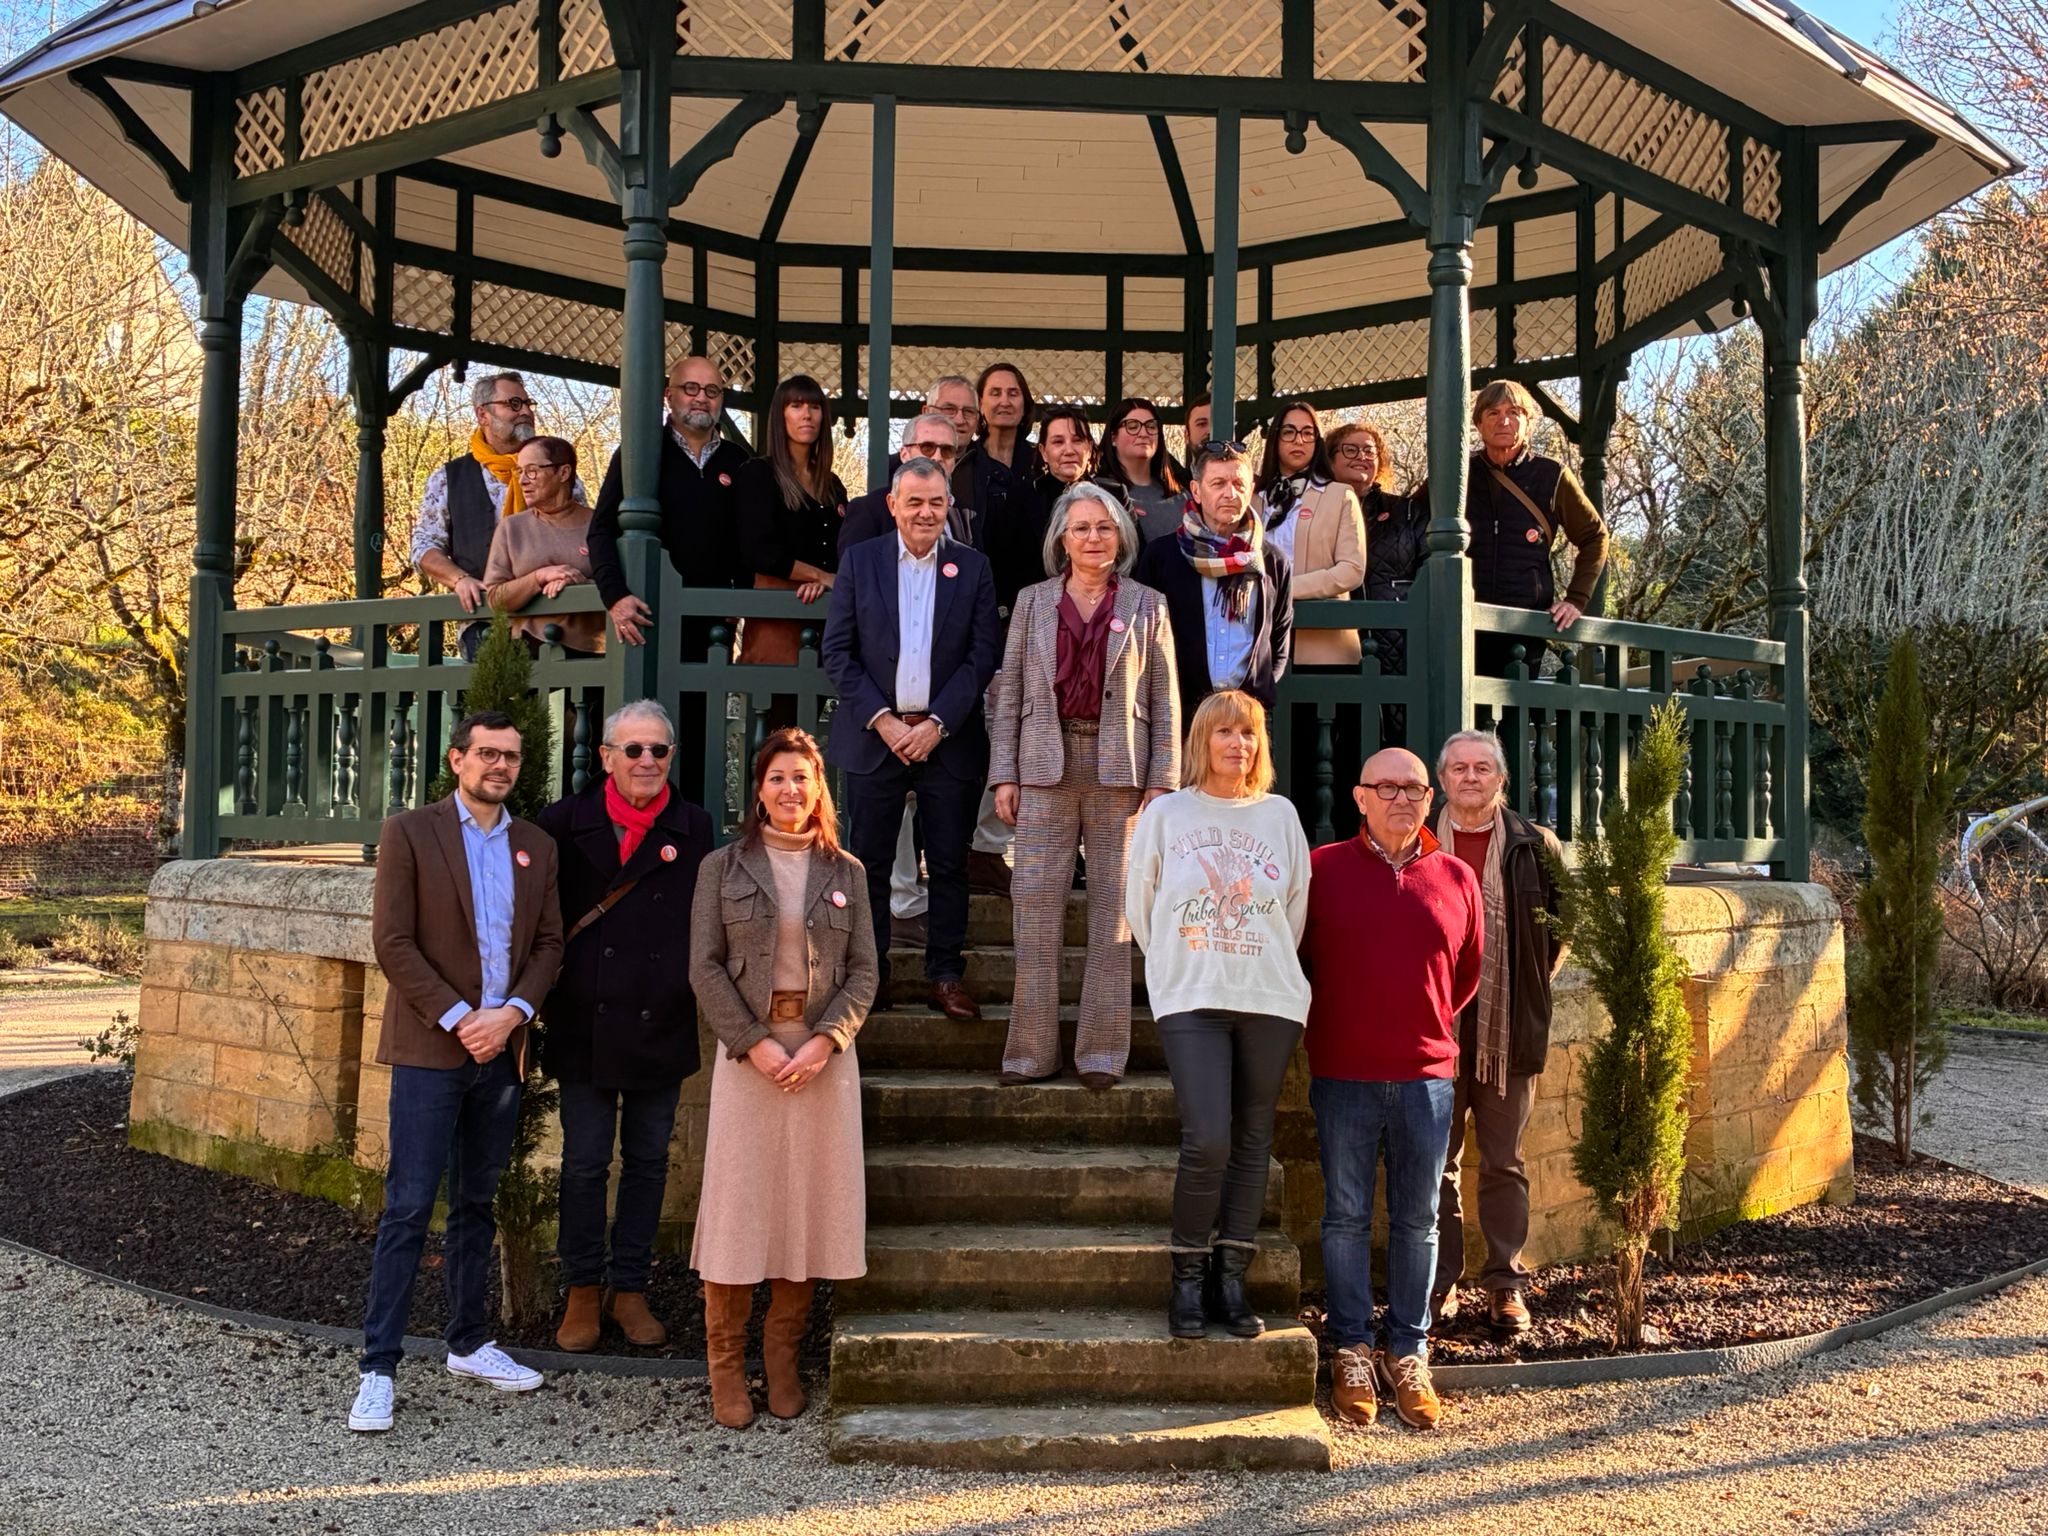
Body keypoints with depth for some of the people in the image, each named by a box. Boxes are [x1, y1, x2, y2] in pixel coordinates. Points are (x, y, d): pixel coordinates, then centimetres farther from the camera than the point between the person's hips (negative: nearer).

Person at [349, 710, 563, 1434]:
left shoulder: (536, 846, 11)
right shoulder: (410, 833, -3)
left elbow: (549, 943, 9)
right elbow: (392, 941, -8)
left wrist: (511, 1014, -7)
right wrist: (458, 1019, -13)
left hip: (501, 1048, 5)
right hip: (430, 1047, -4)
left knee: (477, 1204, 14)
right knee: (408, 1209, -5)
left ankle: (470, 1344, 26)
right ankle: (378, 1368, 1)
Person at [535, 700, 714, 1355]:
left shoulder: (693, 828, 2)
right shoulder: (566, 822, -2)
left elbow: (705, 925, 6)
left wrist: (691, 993, -1)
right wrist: (541, 997, -1)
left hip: (661, 1026, 2)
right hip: (586, 1025, -1)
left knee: (648, 1162, 11)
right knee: (585, 1164, 7)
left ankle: (629, 1288, 23)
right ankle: (583, 1291, 21)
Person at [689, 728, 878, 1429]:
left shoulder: (846, 872, 9)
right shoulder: (723, 866, 4)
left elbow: (865, 970, 4)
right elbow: (705, 965, -1)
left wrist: (824, 1041, -11)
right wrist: (755, 1043, -12)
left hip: (824, 1051, 2)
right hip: (747, 1048, -2)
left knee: (809, 1205, 4)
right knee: (738, 1204, -1)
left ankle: (784, 1360, 16)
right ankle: (726, 1367, 9)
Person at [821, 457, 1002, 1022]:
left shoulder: (973, 567, 5)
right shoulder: (861, 560, 5)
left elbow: (984, 654, 0)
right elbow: (838, 651, 1)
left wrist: (937, 724, -10)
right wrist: (881, 720, -9)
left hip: (948, 738, 0)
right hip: (876, 735, 0)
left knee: (949, 864, 5)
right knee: (869, 863, 4)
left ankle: (946, 973, 14)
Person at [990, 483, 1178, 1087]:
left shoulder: (1146, 606, 8)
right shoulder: (1032, 601, 11)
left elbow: (1164, 701, 6)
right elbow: (1009, 692, 9)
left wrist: (1163, 779, -2)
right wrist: (1004, 775, 1)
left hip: (1119, 769, -1)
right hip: (1046, 767, 1)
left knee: (1113, 906, 2)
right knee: (1035, 902, -1)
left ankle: (1102, 1050, 10)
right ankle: (1031, 1049, 6)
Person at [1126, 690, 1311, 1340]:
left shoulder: (1280, 815, 10)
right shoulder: (1166, 813, 5)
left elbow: (1296, 906, 17)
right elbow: (1139, 904, 11)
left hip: (1270, 1000, 3)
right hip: (1191, 1001, -2)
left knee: (1252, 1142, 4)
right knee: (1207, 1142, -13)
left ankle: (1231, 1277, 14)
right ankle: (1189, 1277, 4)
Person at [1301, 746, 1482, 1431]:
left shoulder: (1456, 879, 7)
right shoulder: (1322, 869, 0)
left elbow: (1467, 972, 18)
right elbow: (1296, 958, 7)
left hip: (1427, 1074, 2)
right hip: (1343, 1074, -2)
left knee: (1418, 1219, 8)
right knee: (1346, 1214, 5)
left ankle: (1409, 1354, 18)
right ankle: (1352, 1351, 15)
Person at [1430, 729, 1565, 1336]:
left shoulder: (1535, 847, 4)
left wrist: (1536, 979, 8)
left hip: (1510, 1030, 0)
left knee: (1503, 1162, 8)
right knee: (1437, 1163, 6)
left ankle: (1505, 1284, 16)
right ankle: (1440, 1284, 16)